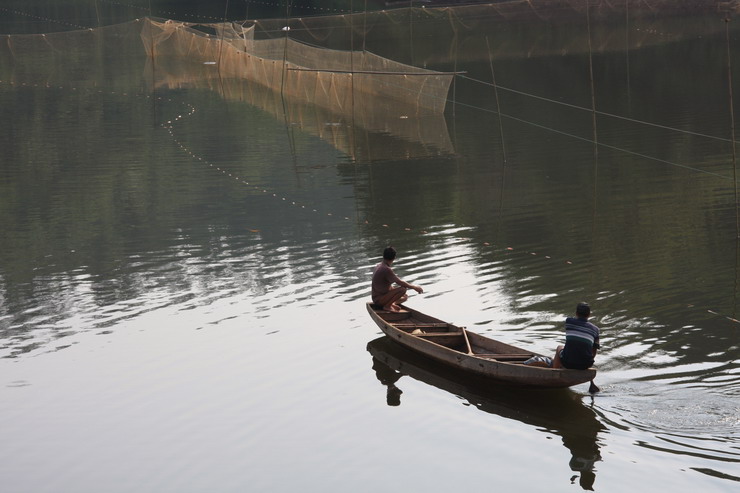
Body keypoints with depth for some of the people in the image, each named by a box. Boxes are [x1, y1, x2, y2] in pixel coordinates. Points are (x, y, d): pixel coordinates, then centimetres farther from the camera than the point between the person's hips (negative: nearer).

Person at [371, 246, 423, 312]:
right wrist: (414, 287, -14)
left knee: (405, 297, 19)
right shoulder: (386, 270, -23)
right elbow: (400, 282, -24)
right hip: (379, 300, -10)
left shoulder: (378, 266, 7)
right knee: (403, 289, -25)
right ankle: (387, 306, -16)